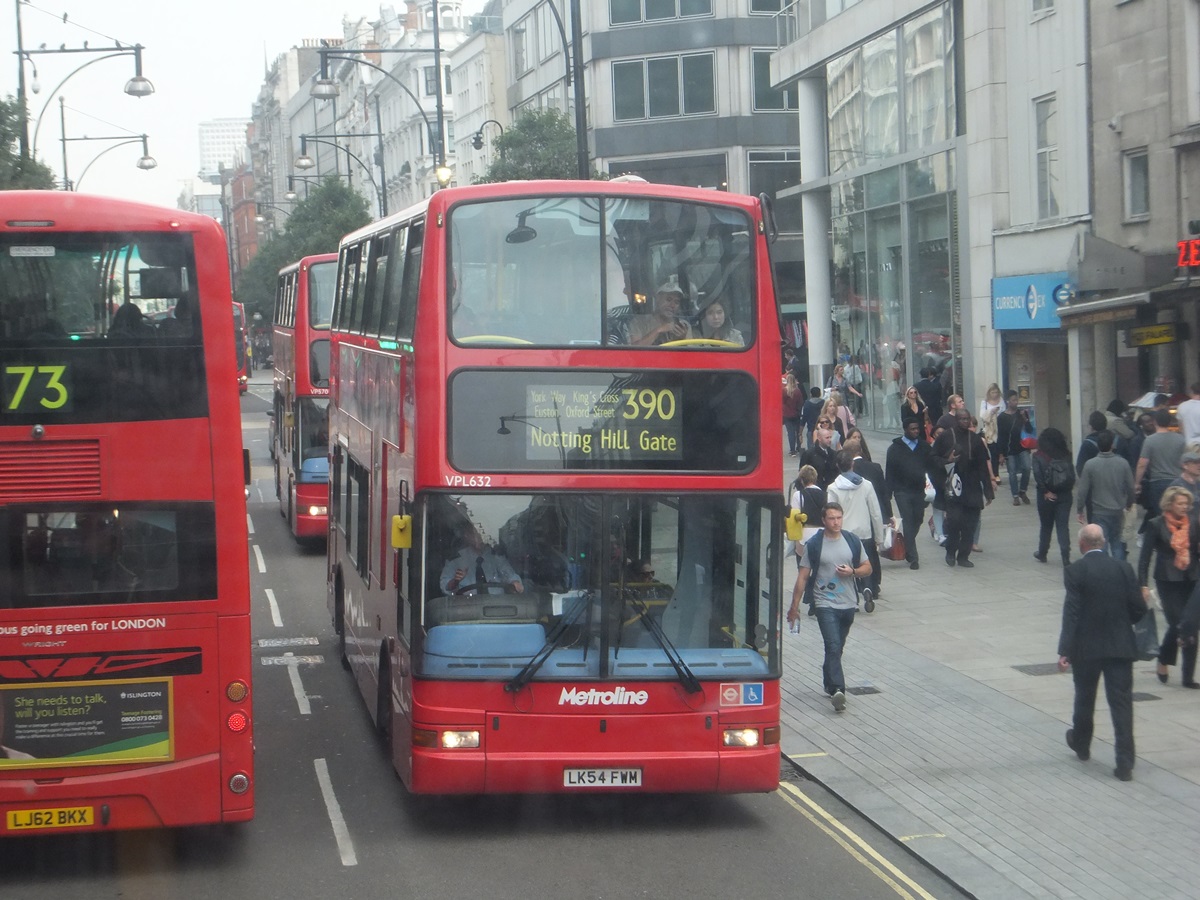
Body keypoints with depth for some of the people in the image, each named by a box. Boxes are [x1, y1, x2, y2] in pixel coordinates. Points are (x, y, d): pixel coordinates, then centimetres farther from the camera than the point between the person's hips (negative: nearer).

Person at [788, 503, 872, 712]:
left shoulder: (853, 542, 5)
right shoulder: (813, 545, -4)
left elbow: (867, 568, 12)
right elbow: (803, 576, -3)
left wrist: (852, 571, -10)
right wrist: (794, 606, -4)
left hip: (848, 604, 4)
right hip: (825, 604, -4)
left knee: (837, 648, 15)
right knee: (833, 647, -17)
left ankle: (829, 684, 32)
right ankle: (837, 689, -25)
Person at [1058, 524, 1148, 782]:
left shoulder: (1075, 571, -10)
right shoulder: (1122, 568, -1)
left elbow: (1071, 612, -15)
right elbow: (1138, 609, -1)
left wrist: (1065, 651, -15)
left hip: (1086, 647, -1)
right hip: (1120, 646, 1)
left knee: (1084, 697, 19)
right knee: (1121, 703, 1)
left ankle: (1081, 744, 41)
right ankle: (1125, 763, -4)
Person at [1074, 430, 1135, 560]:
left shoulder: (1090, 464, -14)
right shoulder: (1123, 464, -7)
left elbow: (1083, 490, -11)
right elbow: (1130, 487, 2)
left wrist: (1079, 510, 1)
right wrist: (1128, 504, 20)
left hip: (1098, 513, -3)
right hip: (1117, 511, 3)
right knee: (1117, 543, 18)